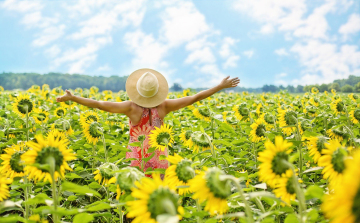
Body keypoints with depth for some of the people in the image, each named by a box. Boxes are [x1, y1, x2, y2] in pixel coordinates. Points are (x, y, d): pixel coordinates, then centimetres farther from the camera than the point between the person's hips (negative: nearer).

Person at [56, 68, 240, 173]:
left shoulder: (132, 107, -16)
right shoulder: (163, 106, -10)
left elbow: (99, 104, -20)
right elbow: (194, 98, -6)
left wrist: (71, 98, -14)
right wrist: (221, 86, 0)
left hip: (136, 160, -2)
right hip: (159, 160, 2)